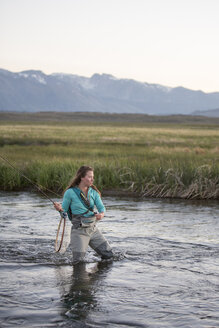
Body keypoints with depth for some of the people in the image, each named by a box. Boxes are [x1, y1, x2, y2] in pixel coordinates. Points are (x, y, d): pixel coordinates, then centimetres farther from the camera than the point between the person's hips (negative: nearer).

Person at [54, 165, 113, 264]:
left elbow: (101, 207, 0)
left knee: (109, 255, 4)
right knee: (78, 261, -12)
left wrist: (101, 214, -23)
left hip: (93, 229, 5)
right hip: (79, 230, -5)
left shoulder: (93, 192, 6)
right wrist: (59, 208, -25)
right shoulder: (70, 192, -7)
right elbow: (64, 210, -2)